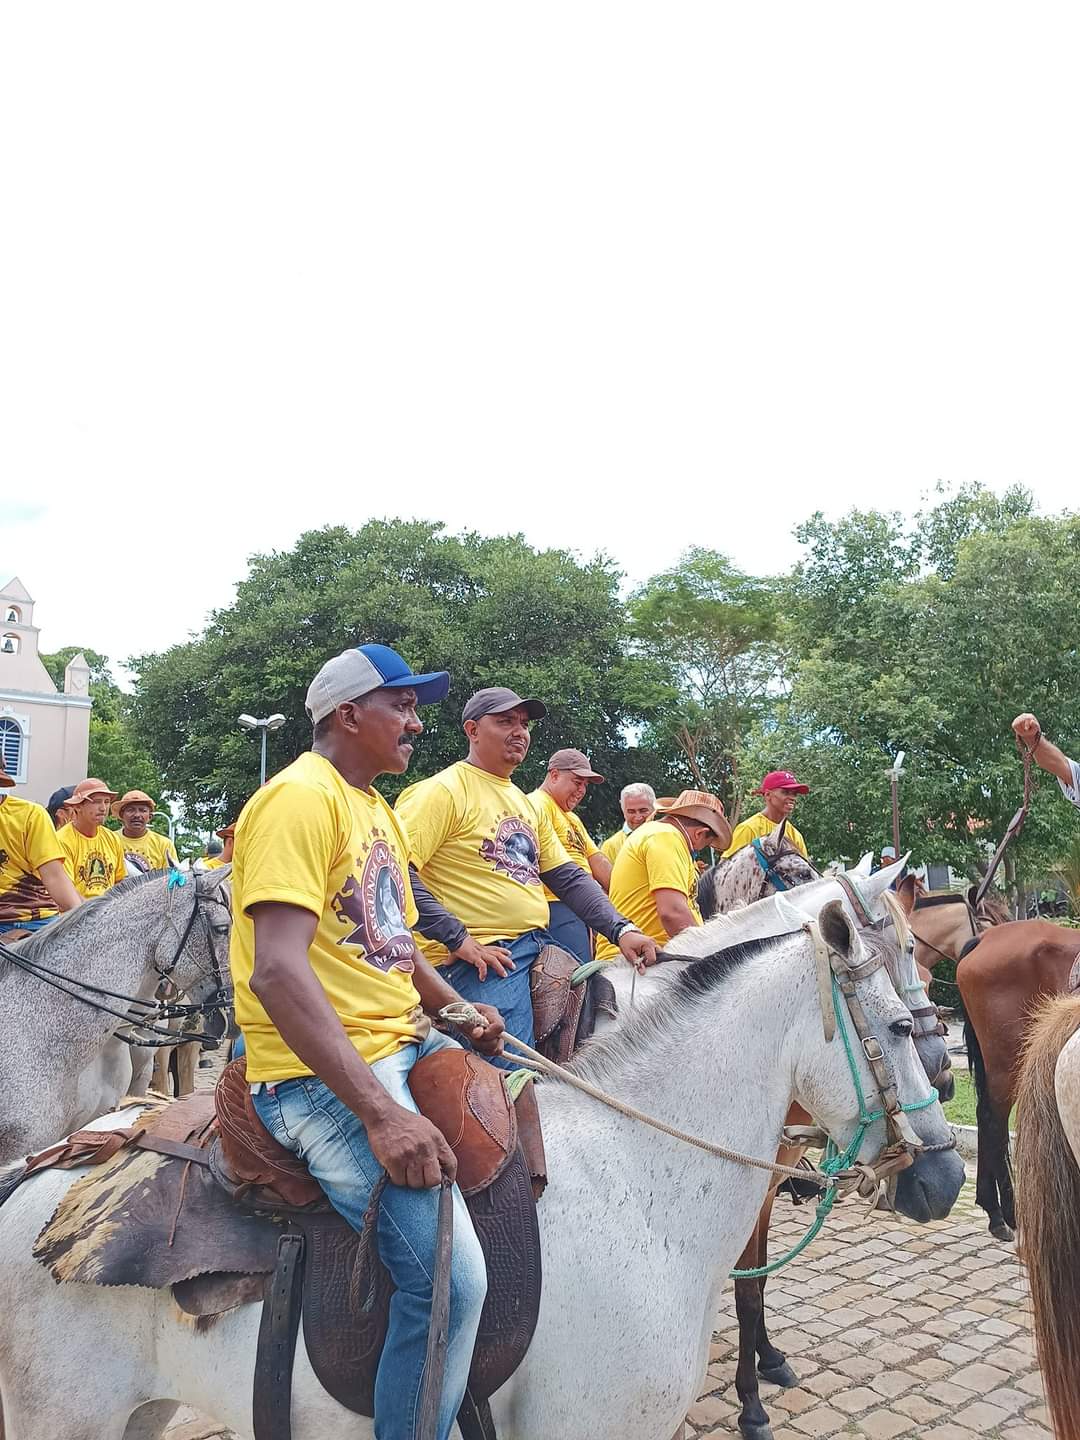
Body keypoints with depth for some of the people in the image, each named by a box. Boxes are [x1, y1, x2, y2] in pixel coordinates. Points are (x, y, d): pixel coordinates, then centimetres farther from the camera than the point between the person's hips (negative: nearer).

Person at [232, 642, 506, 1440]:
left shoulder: (379, 809, 15)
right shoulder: (301, 797, -15)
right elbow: (277, 970, -25)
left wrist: (459, 1008, 6)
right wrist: (381, 1115, -29)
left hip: (405, 1044, 10)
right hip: (321, 1073, -10)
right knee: (453, 1278, -21)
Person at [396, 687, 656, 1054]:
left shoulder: (528, 804, 19)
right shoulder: (443, 790, -8)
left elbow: (568, 877, 18)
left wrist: (621, 929, 5)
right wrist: (457, 938, -20)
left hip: (539, 950, 9)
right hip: (483, 960, -8)